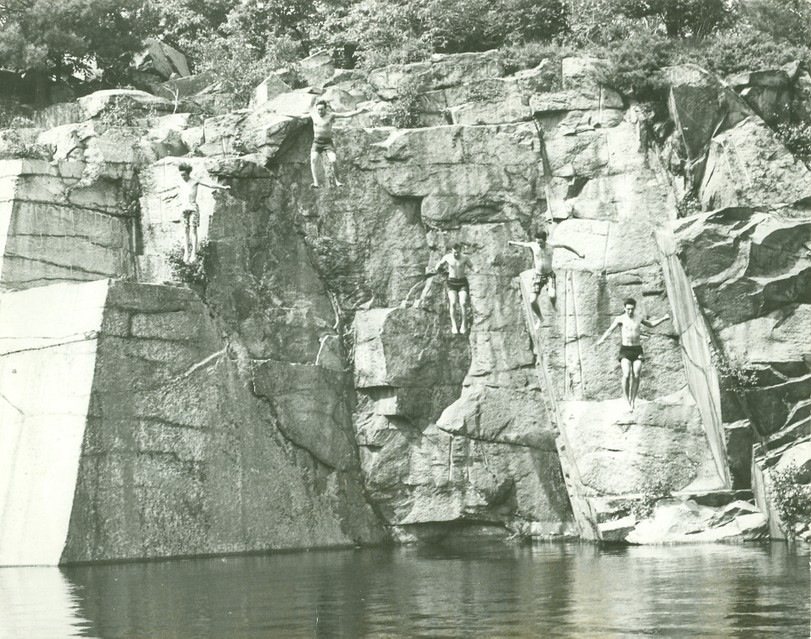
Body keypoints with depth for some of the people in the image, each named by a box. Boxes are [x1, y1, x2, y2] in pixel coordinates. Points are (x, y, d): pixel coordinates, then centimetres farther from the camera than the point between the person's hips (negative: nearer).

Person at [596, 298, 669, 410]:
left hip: (637, 350, 3)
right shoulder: (620, 319, 0)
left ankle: (633, 399, 2)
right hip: (625, 350, -3)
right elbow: (610, 330, -12)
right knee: (626, 375, -18)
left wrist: (663, 319, 22)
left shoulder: (639, 319, 11)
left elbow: (651, 324, 30)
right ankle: (626, 398, -7)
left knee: (636, 376, -8)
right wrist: (602, 339, -30)